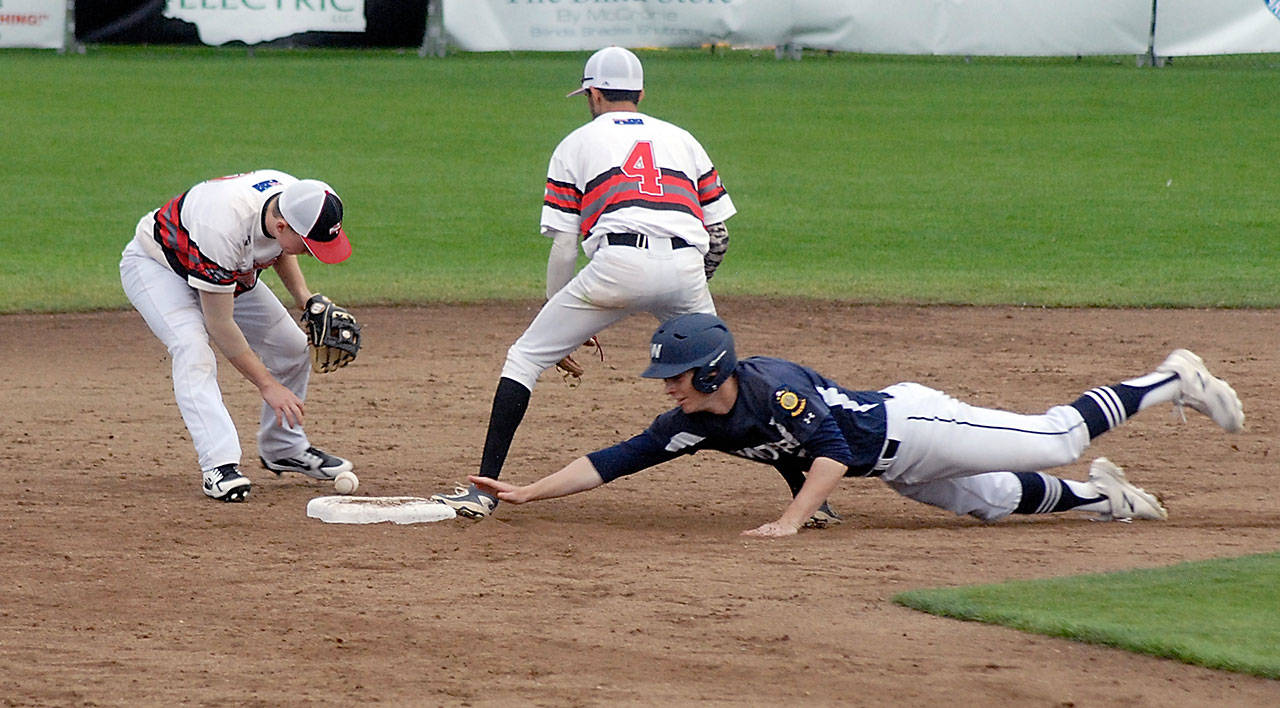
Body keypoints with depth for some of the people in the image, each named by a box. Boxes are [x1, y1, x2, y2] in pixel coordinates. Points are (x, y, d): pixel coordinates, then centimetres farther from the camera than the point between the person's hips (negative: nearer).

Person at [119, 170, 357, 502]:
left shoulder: (297, 198, -22)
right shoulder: (224, 226, -43)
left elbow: (280, 250, 6)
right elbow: (219, 323, -35)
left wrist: (306, 299, -9)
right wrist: (267, 385, -31)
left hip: (231, 272, 8)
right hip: (156, 265, -8)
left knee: (293, 348, 4)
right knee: (193, 351, -32)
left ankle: (283, 448, 22)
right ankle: (219, 465, -37)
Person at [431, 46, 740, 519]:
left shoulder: (578, 143, 21)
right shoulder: (682, 140, 28)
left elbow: (563, 250, 15)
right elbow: (719, 237, 23)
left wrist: (568, 325, 24)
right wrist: (687, 299, 37)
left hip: (618, 264, -3)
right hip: (685, 267, 3)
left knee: (525, 357, 9)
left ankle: (485, 488, -1)